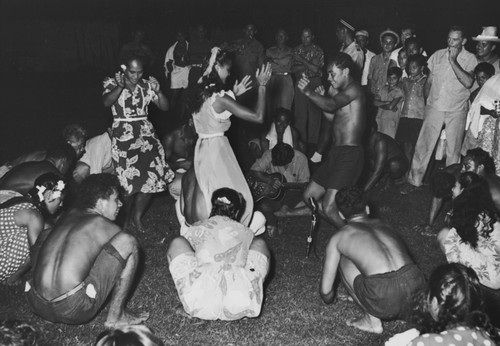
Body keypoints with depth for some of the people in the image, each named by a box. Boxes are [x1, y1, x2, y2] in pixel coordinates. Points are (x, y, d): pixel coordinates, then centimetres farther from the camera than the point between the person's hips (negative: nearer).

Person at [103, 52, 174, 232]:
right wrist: (121, 86, -31)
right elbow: (106, 102, -20)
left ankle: (137, 216, 19)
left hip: (145, 133, 3)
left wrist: (158, 91, -14)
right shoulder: (113, 83, -2)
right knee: (127, 179, -5)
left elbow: (164, 107, 3)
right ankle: (125, 217, 21)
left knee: (152, 176, -5)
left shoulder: (146, 85, 5)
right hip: (123, 136, -3)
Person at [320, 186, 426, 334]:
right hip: (416, 286, 5)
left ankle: (372, 320, 18)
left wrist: (329, 299, 46)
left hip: (384, 299, -5)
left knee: (344, 260, 21)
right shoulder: (384, 225, 28)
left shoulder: (338, 237, 16)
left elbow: (325, 290, 21)